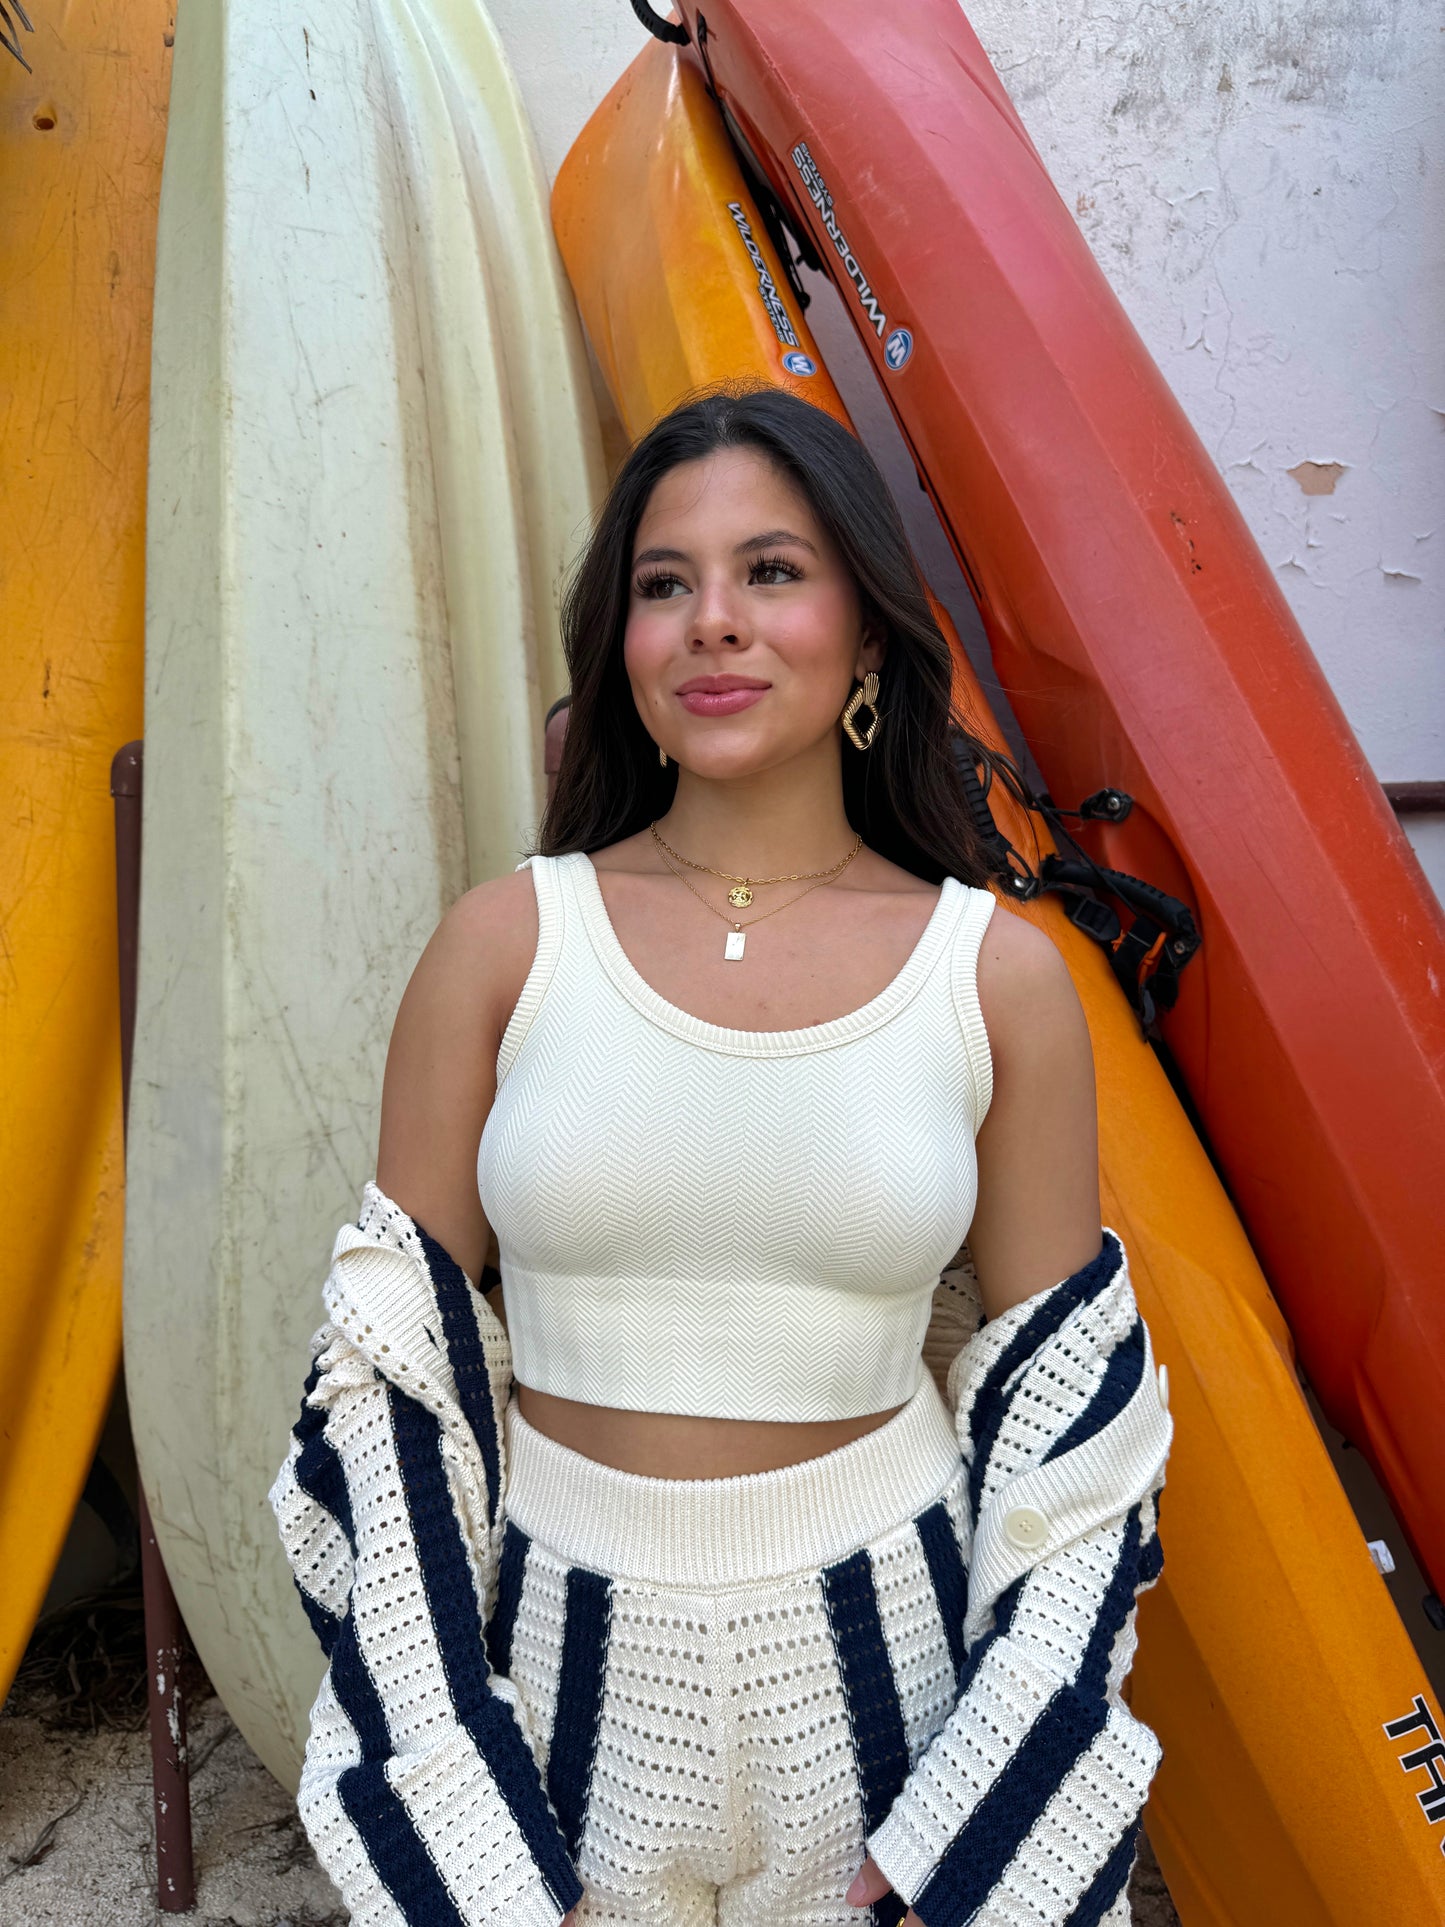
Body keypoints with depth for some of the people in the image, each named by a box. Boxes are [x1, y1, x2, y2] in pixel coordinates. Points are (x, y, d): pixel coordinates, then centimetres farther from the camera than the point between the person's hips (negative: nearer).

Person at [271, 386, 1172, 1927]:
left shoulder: (998, 973, -7)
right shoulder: (508, 938, -7)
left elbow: (1067, 1420, -1)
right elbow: (386, 1358, -4)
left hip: (882, 1651, 0)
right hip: (561, 1658, 1)